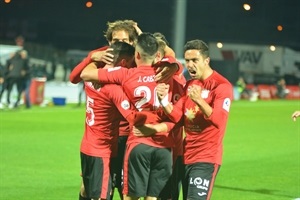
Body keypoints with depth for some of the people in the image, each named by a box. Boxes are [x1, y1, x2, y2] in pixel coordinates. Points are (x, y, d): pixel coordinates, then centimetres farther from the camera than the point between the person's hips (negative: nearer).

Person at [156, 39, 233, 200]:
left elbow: (219, 120, -23)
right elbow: (177, 116, 8)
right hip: (187, 155, 8)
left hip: (207, 157, -8)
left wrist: (199, 101, -38)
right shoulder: (189, 85, 13)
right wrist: (163, 100, -11)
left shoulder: (222, 85, -11)